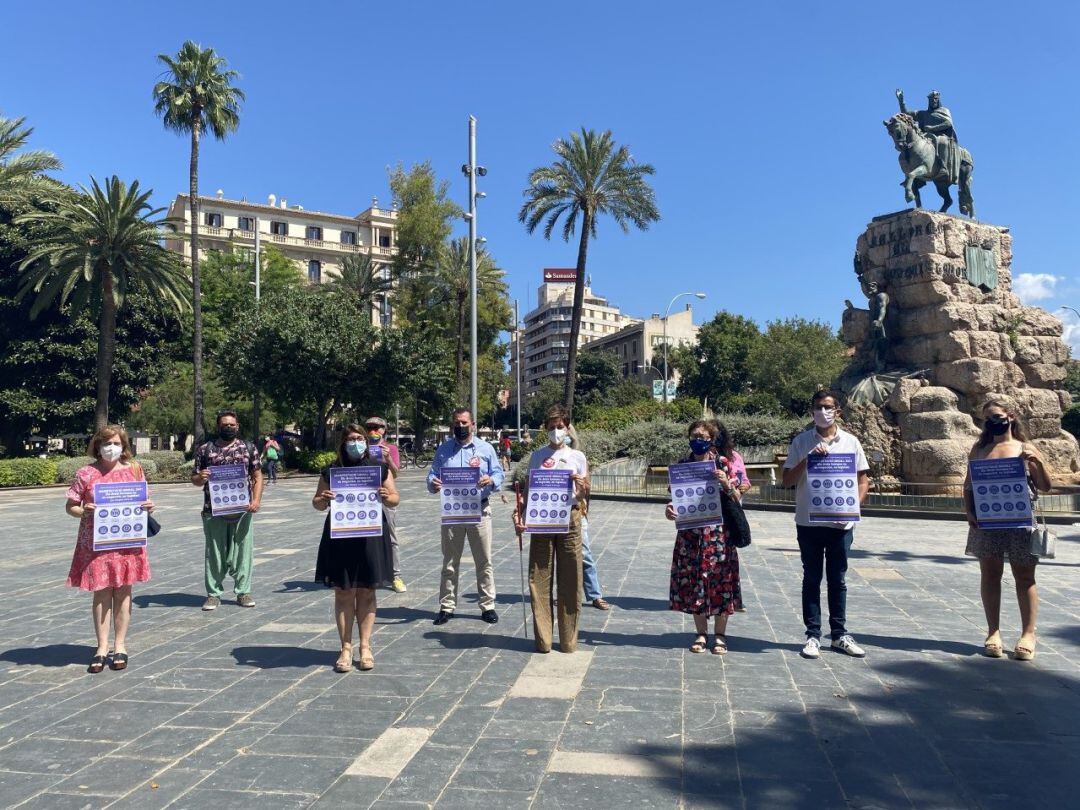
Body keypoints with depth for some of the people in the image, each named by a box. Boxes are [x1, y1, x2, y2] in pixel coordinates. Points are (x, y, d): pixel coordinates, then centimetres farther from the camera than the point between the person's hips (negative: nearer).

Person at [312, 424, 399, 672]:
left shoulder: (380, 467, 3)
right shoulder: (331, 471, 4)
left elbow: (395, 499, 8)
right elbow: (317, 504, 11)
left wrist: (386, 497, -15)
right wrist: (322, 499, -12)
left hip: (371, 536, 0)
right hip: (340, 538, 0)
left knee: (366, 593, 7)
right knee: (343, 593, 4)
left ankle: (365, 646, 18)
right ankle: (346, 648, 15)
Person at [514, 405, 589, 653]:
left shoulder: (577, 457, 8)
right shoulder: (537, 455, 9)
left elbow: (584, 494, 10)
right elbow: (528, 488, 10)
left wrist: (581, 487, -13)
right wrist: (519, 511, -5)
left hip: (569, 518, 0)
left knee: (569, 579, 2)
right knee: (539, 579, 0)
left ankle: (568, 640, 12)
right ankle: (542, 639, 9)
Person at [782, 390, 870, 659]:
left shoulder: (850, 442, 4)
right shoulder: (801, 442, 1)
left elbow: (863, 481, 7)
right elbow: (787, 481, -1)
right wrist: (807, 459, -15)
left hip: (840, 523, 1)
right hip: (808, 522, -1)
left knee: (838, 580, 10)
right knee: (812, 579, 7)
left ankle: (840, 635, 21)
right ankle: (813, 635, 14)